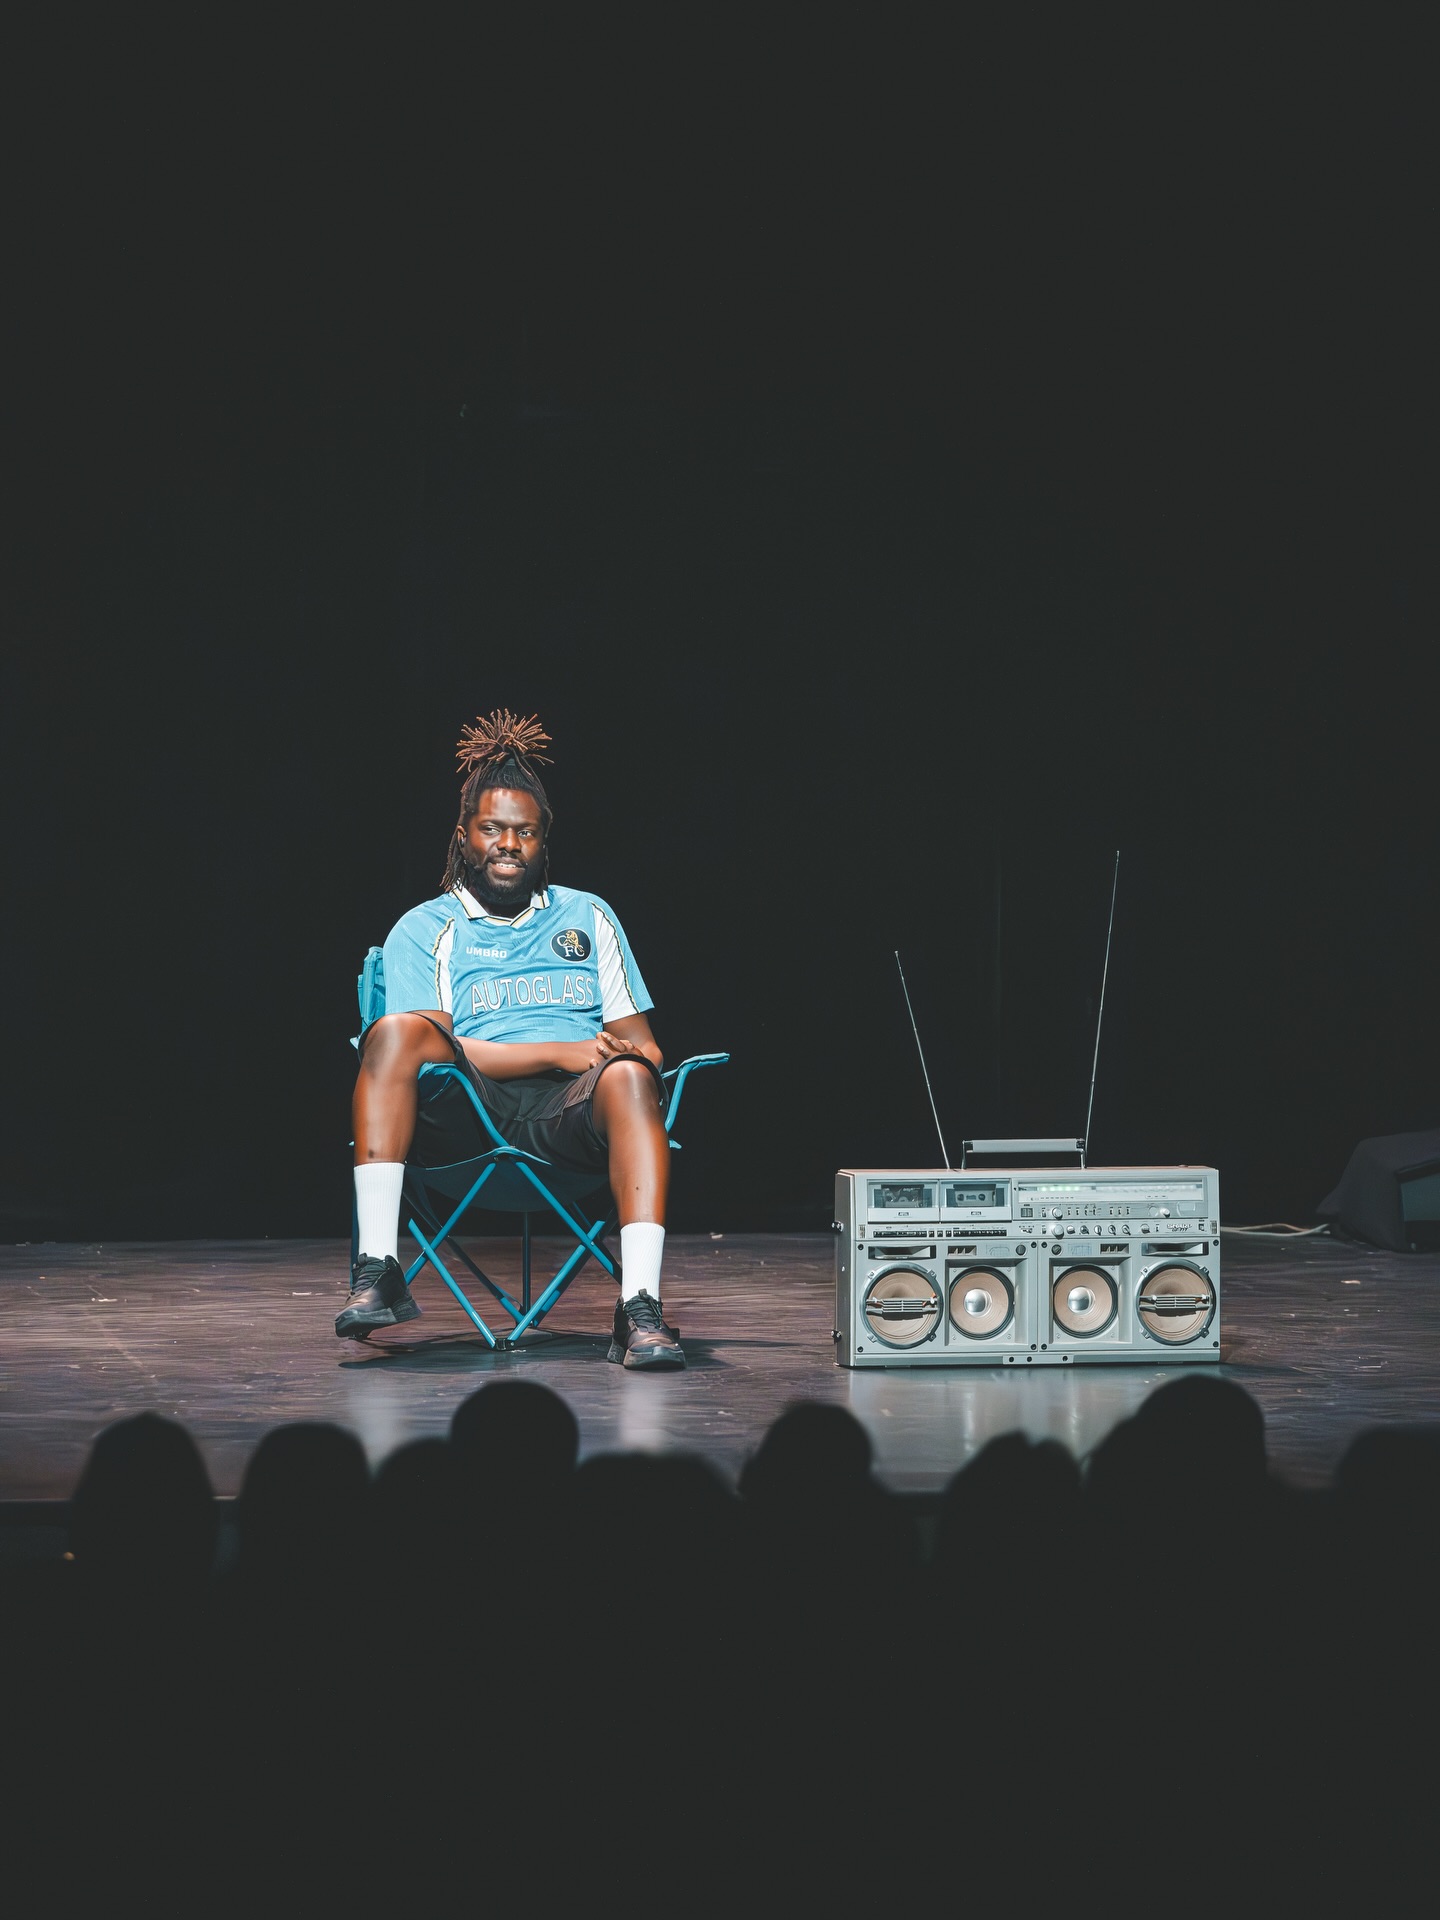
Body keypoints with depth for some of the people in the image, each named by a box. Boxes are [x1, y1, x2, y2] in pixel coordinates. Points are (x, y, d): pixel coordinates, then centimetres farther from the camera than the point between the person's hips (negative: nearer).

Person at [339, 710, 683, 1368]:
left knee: (627, 1076, -35)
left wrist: (637, 1055, -9)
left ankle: (640, 1310, -47)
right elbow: (436, 1047, -1)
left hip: (570, 1113, 1)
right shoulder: (424, 930, 15)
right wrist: (561, 1053, -11)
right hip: (466, 1116, -1)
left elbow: (639, 1041, 18)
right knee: (394, 1032, -31)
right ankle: (378, 1272, -38)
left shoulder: (588, 917, 24)